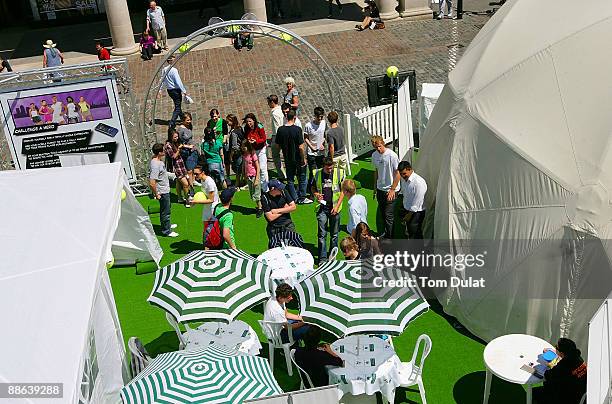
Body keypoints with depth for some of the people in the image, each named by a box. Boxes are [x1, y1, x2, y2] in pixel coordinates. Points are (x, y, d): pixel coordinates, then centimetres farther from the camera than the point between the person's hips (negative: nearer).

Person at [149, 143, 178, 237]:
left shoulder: (158, 160, 0)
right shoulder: (155, 165, -30)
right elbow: (152, 183, -32)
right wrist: (156, 195, -23)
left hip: (165, 190, 10)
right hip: (162, 192, -10)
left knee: (167, 208, 27)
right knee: (165, 211, 4)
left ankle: (167, 225, 46)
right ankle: (166, 231, 19)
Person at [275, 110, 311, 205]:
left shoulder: (280, 130, -6)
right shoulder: (297, 129, -18)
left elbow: (277, 146, 0)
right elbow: (301, 147, -19)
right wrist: (303, 158, -7)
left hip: (287, 159, 4)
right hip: (298, 158, -4)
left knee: (290, 179, 15)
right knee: (302, 178, 12)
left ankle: (294, 198, 20)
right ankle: (302, 198, 17)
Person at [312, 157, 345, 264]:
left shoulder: (339, 173, -3)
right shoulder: (317, 173, -1)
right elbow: (313, 187, 14)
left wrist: (337, 206, -7)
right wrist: (316, 194, -9)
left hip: (335, 208, 0)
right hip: (322, 208, 0)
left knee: (334, 234, 11)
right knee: (322, 234, -1)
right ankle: (322, 258, 6)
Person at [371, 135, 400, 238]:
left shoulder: (392, 155, -18)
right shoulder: (374, 155, 3)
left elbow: (398, 173, -14)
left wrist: (392, 189, -15)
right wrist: (375, 188, 18)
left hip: (391, 190, -7)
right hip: (380, 189, 7)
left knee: (388, 215, -5)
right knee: (382, 213, 17)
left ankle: (390, 237, 6)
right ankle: (386, 231, 36)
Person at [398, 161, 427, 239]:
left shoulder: (419, 182, -26)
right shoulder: (403, 179, -1)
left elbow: (417, 201, -22)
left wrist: (409, 214, -15)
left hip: (416, 212, -7)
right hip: (406, 209, 7)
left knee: (415, 233, -2)